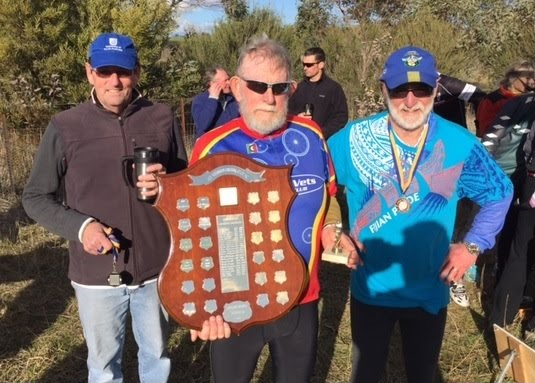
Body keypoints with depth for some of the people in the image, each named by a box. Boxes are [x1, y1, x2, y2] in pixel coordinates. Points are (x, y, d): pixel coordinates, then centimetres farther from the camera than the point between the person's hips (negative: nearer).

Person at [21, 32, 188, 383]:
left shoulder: (163, 119, -3)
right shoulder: (65, 127, -7)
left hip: (157, 269, 1)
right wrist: (80, 226, -17)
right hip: (96, 275, -1)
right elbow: (35, 197, 0)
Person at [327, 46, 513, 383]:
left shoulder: (461, 145, -12)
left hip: (430, 292, 1)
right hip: (370, 289, 0)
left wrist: (473, 245, -4)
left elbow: (499, 194, 4)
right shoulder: (354, 139, -14)